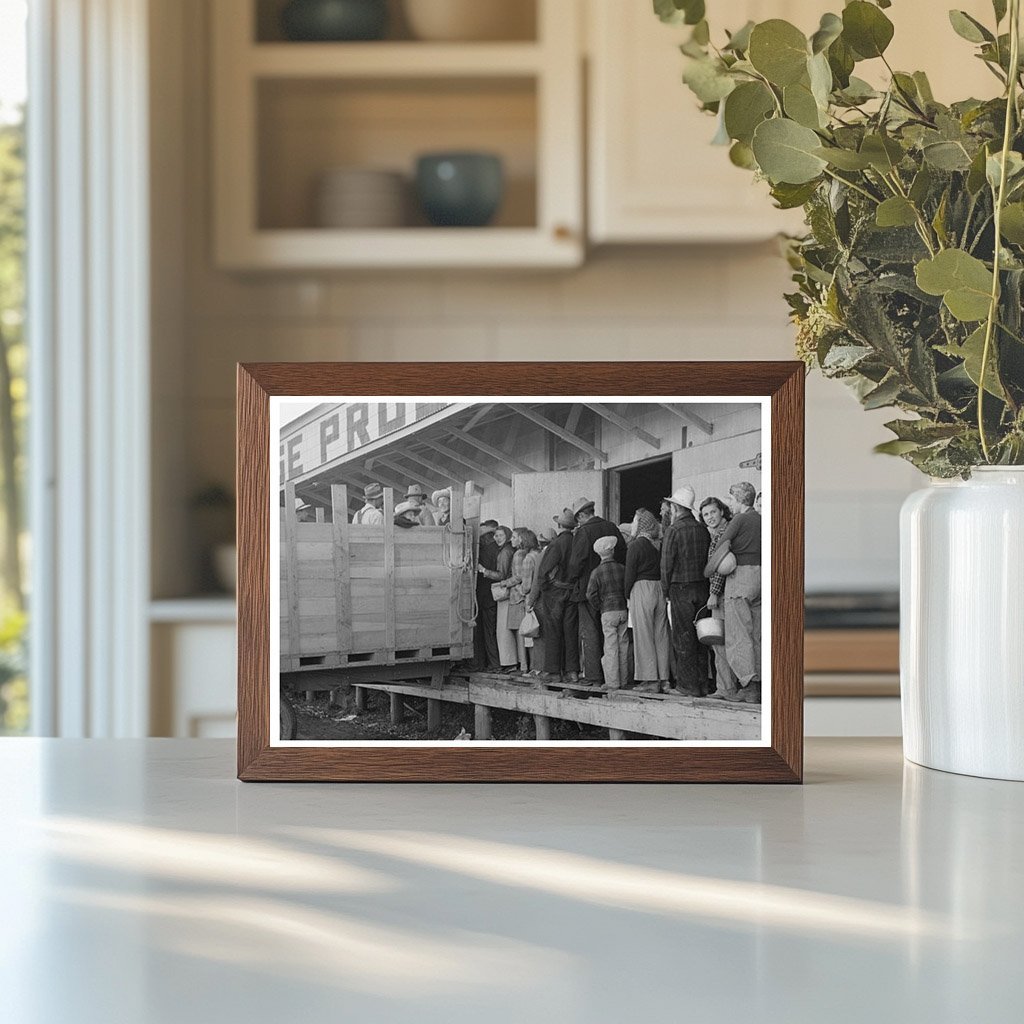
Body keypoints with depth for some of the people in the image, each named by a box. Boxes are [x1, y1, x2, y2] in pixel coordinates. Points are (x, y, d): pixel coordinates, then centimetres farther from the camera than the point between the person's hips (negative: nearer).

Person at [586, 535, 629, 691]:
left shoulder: (596, 572, -5)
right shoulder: (622, 569, 3)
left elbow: (591, 595, -7)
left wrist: (597, 610, 7)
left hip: (608, 612, -3)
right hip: (623, 610, 3)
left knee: (611, 646, -3)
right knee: (623, 645, 9)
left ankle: (612, 681, -5)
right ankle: (623, 680, 13)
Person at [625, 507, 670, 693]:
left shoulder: (636, 546, -7)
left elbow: (630, 574, -7)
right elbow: (662, 570, 10)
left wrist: (628, 596, 4)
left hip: (641, 589, -6)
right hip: (660, 589, 6)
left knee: (644, 635, -2)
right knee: (661, 635, 8)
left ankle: (650, 680, -3)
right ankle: (663, 678, 9)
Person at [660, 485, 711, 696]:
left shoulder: (675, 530, -9)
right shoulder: (702, 530, 7)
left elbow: (667, 563, -9)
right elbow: (709, 560, 9)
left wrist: (666, 591, -1)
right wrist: (708, 589, 12)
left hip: (681, 589, -6)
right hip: (702, 587, 6)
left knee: (683, 638, -1)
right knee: (699, 637, 10)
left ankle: (688, 685, -1)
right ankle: (702, 684, 12)